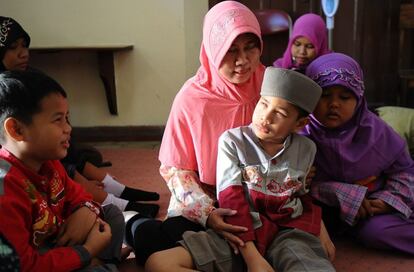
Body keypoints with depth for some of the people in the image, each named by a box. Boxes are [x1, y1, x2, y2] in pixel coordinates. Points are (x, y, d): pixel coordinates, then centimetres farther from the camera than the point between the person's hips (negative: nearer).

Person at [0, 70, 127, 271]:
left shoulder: (47, 161, -4)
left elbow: (73, 192, 12)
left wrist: (86, 210, -13)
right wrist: (87, 251, -23)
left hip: (57, 245, 9)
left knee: (112, 213, 14)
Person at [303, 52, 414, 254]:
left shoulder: (373, 129, -7)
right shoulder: (301, 132, -15)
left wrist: (390, 198, -11)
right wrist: (343, 194, -22)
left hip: (371, 206, 1)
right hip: (328, 208, -1)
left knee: (376, 230, -27)